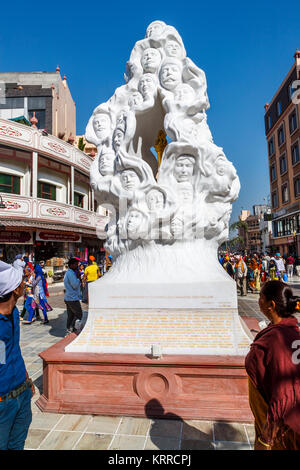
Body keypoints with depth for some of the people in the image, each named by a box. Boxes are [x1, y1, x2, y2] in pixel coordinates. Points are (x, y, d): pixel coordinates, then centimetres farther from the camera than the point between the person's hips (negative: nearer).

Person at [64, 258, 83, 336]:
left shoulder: (68, 273, 18)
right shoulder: (71, 273, -16)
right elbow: (75, 285, -20)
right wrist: (78, 277, -9)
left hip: (68, 298, 10)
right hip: (73, 299, -10)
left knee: (70, 316, 12)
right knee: (79, 314, -1)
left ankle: (68, 330, 16)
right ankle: (71, 328, -2)